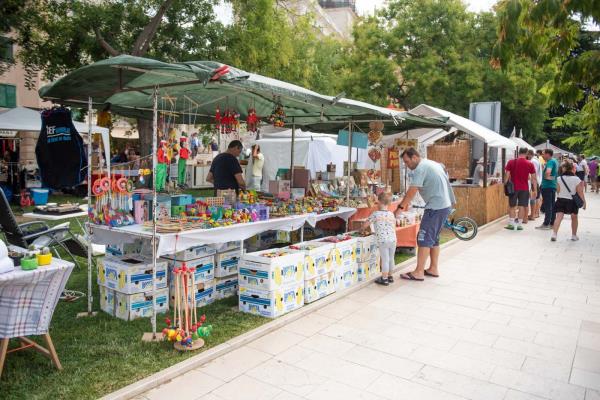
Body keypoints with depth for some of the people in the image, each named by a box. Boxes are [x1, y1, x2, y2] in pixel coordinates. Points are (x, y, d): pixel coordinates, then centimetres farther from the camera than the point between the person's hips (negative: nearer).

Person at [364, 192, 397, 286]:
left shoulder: (375, 214, -7)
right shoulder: (391, 214, 8)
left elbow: (365, 224, -1)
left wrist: (363, 229, 20)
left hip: (382, 241, -5)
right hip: (393, 240, 5)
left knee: (385, 260, 0)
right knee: (391, 259, 15)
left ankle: (384, 279, 6)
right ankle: (390, 276, 28)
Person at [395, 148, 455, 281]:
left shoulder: (421, 168, -14)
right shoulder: (433, 164, 17)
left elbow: (412, 191, -19)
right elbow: (446, 183, 20)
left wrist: (400, 207, -15)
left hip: (435, 207, -10)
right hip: (445, 205, 10)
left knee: (424, 238, -7)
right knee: (434, 238, 16)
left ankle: (418, 272, -6)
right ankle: (433, 269, 22)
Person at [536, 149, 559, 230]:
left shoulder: (550, 162, -15)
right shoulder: (555, 161, 15)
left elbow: (548, 172, -31)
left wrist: (546, 177, -14)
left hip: (547, 186, -10)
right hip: (553, 185, 10)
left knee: (547, 206, -7)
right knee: (552, 205, 12)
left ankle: (546, 224, -5)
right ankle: (552, 223, 17)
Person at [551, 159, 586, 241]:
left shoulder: (559, 178, -2)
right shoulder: (576, 179, -9)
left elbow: (558, 191, 5)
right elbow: (580, 192, -6)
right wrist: (584, 201, 3)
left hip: (560, 200, 1)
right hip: (572, 201, -1)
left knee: (559, 217, -5)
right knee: (574, 218, 18)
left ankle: (554, 234, -21)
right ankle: (574, 235, 26)